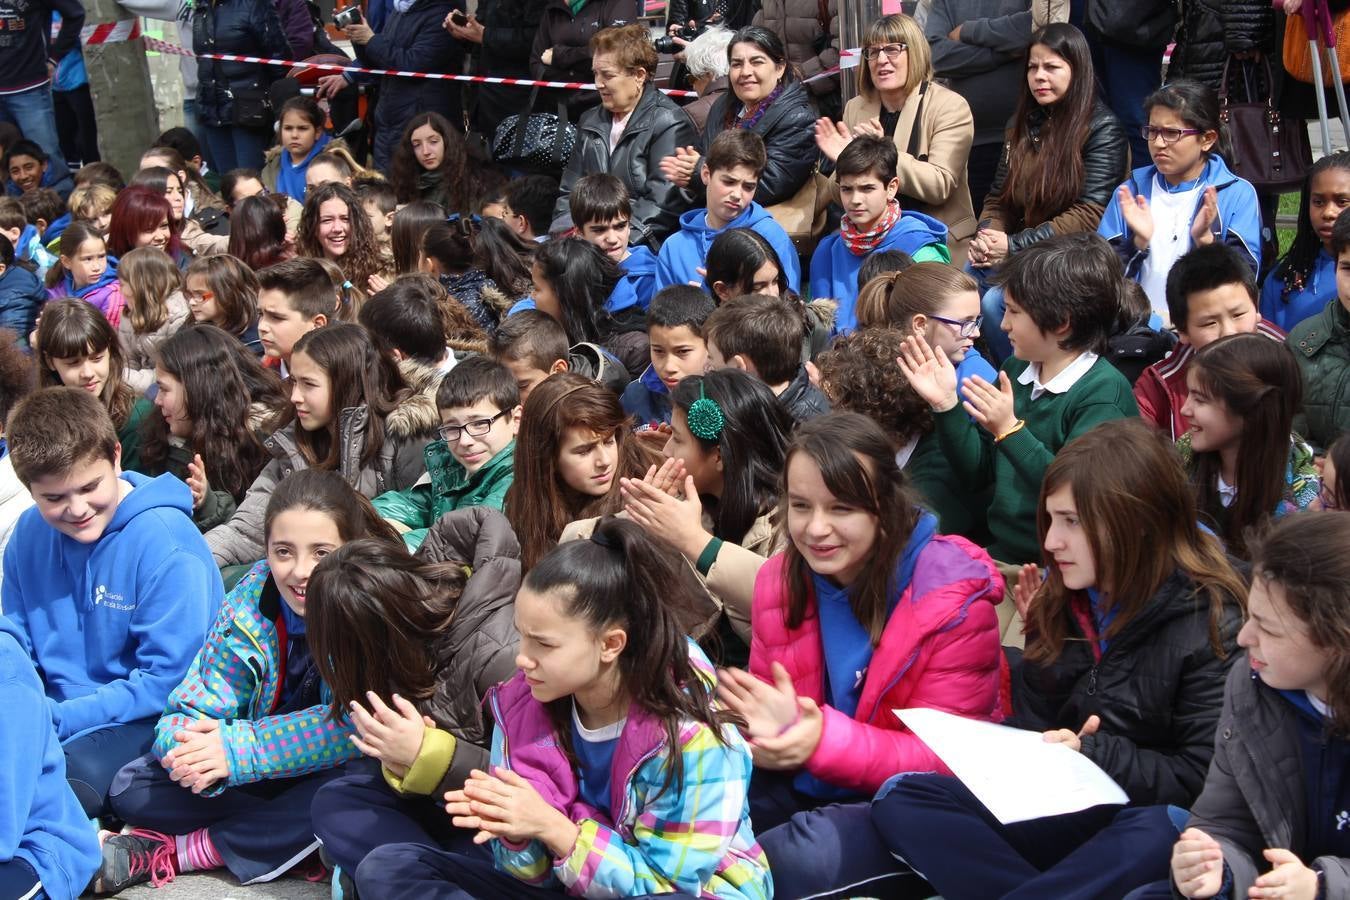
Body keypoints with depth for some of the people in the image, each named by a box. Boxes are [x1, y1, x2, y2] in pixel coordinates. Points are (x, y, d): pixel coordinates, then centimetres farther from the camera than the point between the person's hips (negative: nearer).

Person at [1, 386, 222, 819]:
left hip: (143, 717, -6)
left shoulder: (166, 545, -16)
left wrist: (55, 718, -21)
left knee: (76, 778, -35)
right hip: (54, 708, 6)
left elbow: (168, 679, -16)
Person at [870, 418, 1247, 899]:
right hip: (1057, 810, 6)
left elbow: (1205, 780, -12)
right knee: (900, 799, -14)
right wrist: (1039, 641, -4)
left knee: (1161, 834, -41)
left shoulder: (1210, 625, -11)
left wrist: (1092, 754, -20)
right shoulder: (1062, 601, 5)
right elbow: (1036, 731, 8)